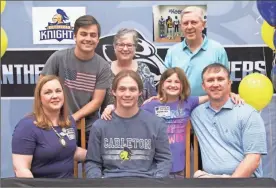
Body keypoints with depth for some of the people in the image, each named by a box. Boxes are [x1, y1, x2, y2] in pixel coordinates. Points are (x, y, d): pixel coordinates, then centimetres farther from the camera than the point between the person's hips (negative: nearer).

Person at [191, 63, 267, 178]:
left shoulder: (248, 113, -1)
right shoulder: (196, 113, 11)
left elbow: (253, 158, -7)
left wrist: (232, 181, -16)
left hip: (243, 177, -3)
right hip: (207, 176, 3)